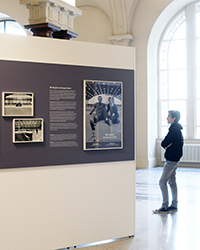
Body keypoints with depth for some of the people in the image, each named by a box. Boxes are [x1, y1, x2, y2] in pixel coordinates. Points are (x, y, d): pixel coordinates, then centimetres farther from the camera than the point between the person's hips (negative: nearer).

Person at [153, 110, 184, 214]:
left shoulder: (174, 129, -18)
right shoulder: (177, 128, 13)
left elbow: (164, 143, -21)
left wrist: (166, 145, 0)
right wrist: (168, 145, -3)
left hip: (172, 159, -10)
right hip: (174, 158, 10)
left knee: (162, 182, -7)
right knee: (172, 181, 14)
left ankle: (165, 207, -5)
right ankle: (174, 205, 20)